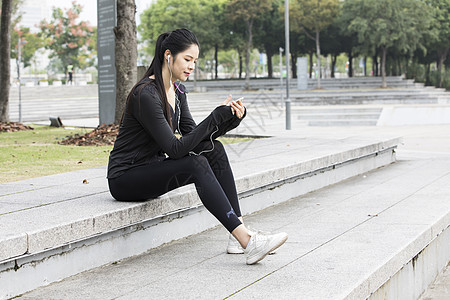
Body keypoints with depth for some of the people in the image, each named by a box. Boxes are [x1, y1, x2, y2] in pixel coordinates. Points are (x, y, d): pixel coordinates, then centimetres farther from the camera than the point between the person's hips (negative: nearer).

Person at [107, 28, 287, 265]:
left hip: (153, 169, 9)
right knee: (196, 164, -30)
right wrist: (216, 118, -26)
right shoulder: (146, 94, -23)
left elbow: (193, 136, 4)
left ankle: (240, 234, -14)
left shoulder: (177, 91, 6)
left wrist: (231, 119, -11)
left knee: (214, 149, -10)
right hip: (125, 179, -9)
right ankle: (248, 243, -34)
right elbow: (174, 149, -26)